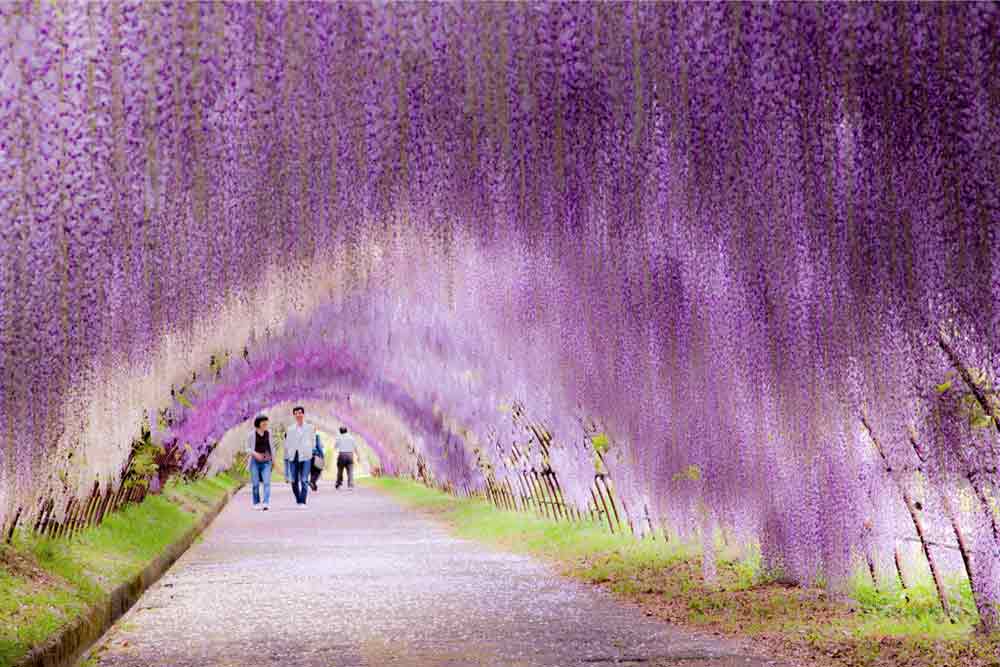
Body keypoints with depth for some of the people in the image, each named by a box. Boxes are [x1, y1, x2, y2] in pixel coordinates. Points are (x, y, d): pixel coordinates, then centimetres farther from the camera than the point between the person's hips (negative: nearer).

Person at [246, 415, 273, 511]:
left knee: (267, 482, -12)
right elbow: (248, 448, 1)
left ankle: (266, 503, -19)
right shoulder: (252, 434, -3)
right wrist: (255, 453, -18)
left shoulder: (268, 433, 6)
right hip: (255, 461, -2)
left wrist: (273, 459, 19)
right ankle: (256, 503, 14)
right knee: (256, 484, 1)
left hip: (266, 461, 2)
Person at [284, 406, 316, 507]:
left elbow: (313, 442, 9)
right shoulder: (290, 429, 13)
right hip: (293, 457, 2)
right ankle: (298, 500, 17)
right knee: (294, 481, 1)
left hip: (305, 456, -2)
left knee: (304, 480, -10)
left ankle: (303, 502, -8)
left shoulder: (310, 427, 7)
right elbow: (287, 443, 14)